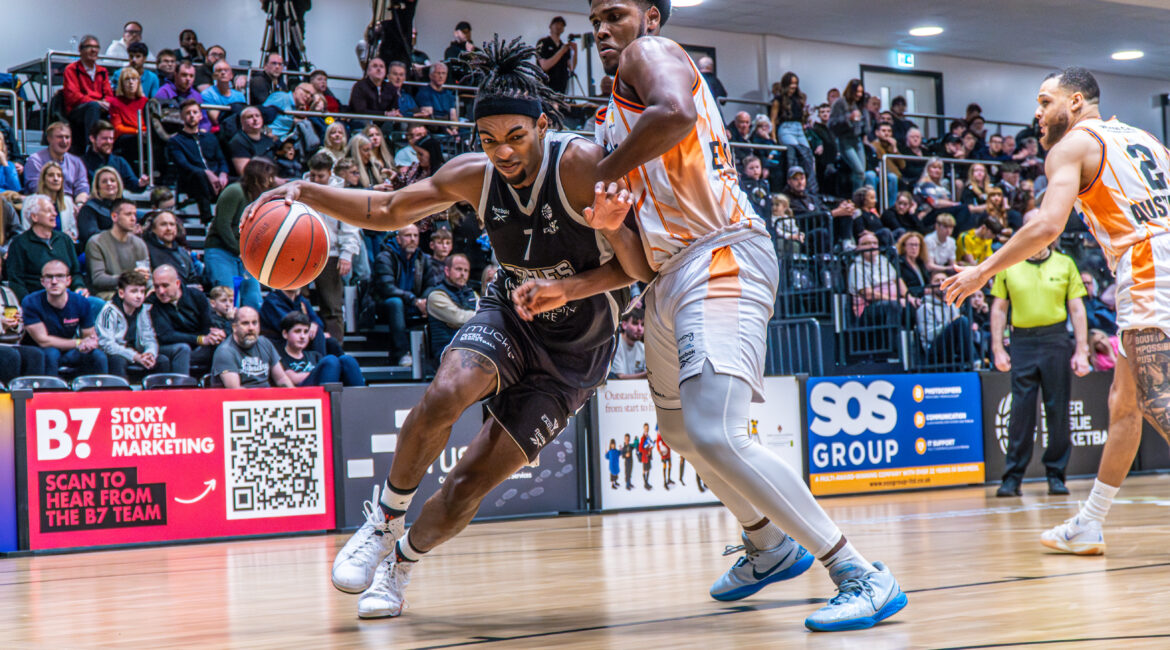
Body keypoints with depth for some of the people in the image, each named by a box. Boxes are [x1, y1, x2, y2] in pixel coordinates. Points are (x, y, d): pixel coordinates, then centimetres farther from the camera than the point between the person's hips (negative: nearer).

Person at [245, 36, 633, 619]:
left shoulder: (582, 165, -22)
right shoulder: (475, 175, -8)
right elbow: (390, 210, 4)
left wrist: (568, 290, -31)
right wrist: (307, 194, -10)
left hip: (572, 351, -3)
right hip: (508, 315, 3)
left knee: (470, 484, -7)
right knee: (446, 392, -31)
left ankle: (402, 561, 21)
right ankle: (386, 516, -8)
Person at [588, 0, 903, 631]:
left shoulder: (650, 52, -1)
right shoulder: (618, 119, 23)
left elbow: (676, 113, -28)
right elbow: (639, 265, 18)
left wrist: (603, 173, -14)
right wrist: (610, 224, -3)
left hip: (721, 259, -11)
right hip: (672, 275, 11)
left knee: (716, 436, -24)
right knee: (680, 430, 27)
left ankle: (861, 576, -18)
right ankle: (769, 546, 47)